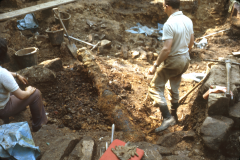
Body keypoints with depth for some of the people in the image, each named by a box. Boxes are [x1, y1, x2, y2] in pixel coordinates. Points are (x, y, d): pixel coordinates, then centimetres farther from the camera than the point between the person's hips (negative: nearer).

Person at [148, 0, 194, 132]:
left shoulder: (169, 24, -23)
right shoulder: (188, 20, 3)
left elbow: (166, 49, -27)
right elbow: (191, 42, 12)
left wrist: (155, 66, -20)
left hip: (172, 61, -8)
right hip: (185, 60, 8)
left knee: (155, 87, 2)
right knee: (174, 89, 22)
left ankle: (167, 117, -5)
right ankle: (174, 115, 37)